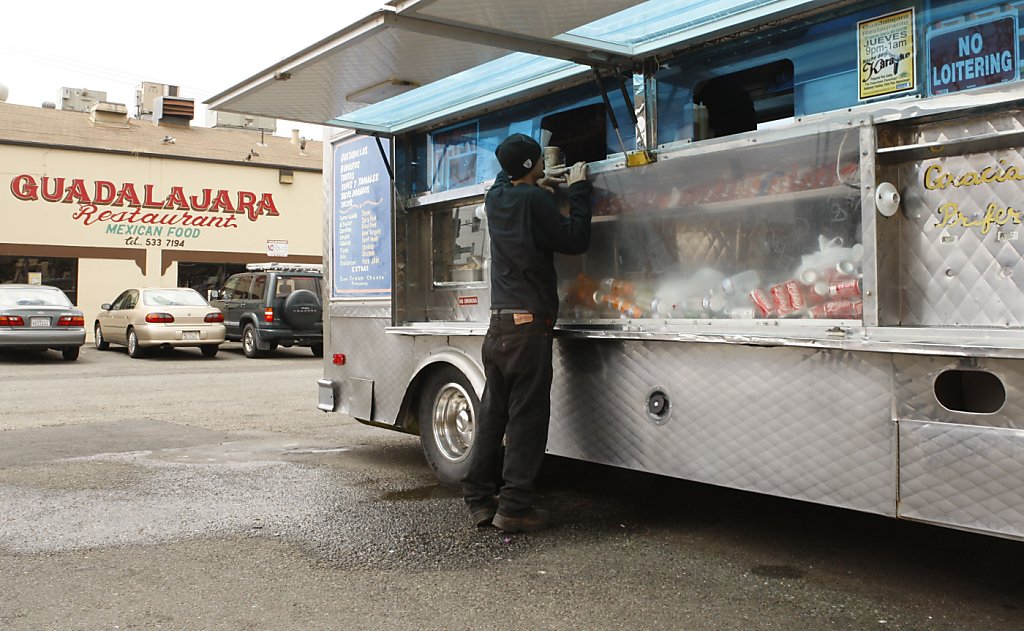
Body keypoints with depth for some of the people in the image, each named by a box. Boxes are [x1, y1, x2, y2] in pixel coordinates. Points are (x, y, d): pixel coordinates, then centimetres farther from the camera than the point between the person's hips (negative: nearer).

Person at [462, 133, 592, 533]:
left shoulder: (495, 199, 13)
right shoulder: (533, 201, -10)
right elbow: (575, 240, -7)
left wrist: (535, 186, 28)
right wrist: (578, 190, 1)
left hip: (498, 325, 7)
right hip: (528, 325, -7)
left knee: (493, 414, 11)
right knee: (526, 417, -3)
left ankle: (480, 499, 14)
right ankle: (515, 507, -2)